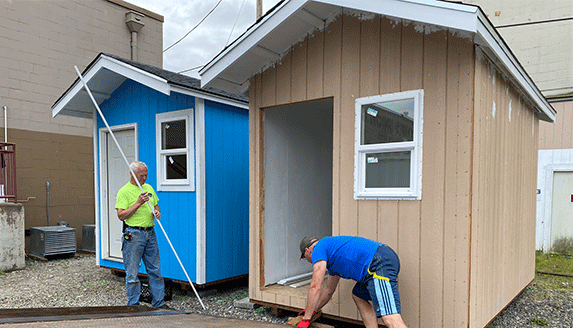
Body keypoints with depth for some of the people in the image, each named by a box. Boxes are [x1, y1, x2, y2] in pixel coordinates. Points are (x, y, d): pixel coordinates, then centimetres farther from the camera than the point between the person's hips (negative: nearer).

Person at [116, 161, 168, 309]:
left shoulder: (149, 188, 13)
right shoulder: (124, 191, -7)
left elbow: (156, 205, 24)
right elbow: (121, 215, -14)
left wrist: (157, 212, 2)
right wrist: (138, 203, -21)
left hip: (150, 234, 6)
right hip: (133, 235, -6)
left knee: (155, 270, 10)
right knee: (132, 273, 2)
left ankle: (159, 303, 19)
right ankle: (133, 305, 14)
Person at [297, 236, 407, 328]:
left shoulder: (319, 248, 6)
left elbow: (315, 287, 1)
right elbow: (329, 290, 44)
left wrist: (306, 318, 10)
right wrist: (312, 311, 53)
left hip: (379, 265, -11)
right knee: (358, 296, 26)